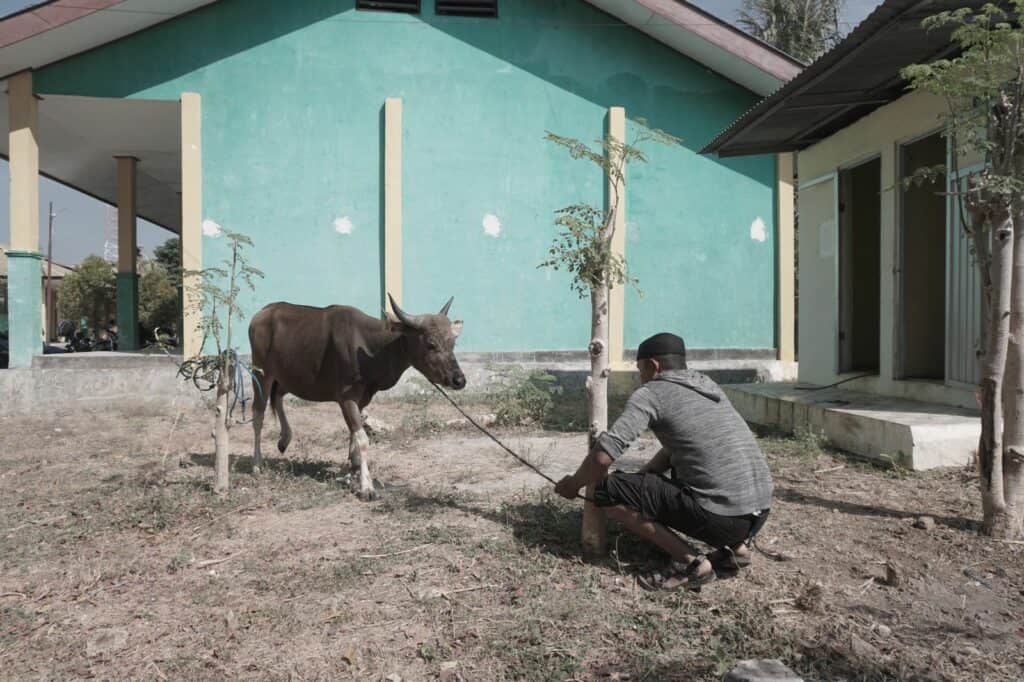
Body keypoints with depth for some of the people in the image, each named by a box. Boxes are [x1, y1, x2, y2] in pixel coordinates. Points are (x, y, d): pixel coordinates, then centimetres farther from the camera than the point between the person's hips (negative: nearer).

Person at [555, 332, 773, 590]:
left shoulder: (651, 393, -4)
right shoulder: (707, 385, 19)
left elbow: (603, 455, -12)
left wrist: (574, 484, 7)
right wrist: (636, 485, 29)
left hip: (721, 517, -8)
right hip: (759, 513, 8)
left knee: (608, 491, -2)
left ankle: (690, 562, -3)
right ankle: (735, 546, 16)